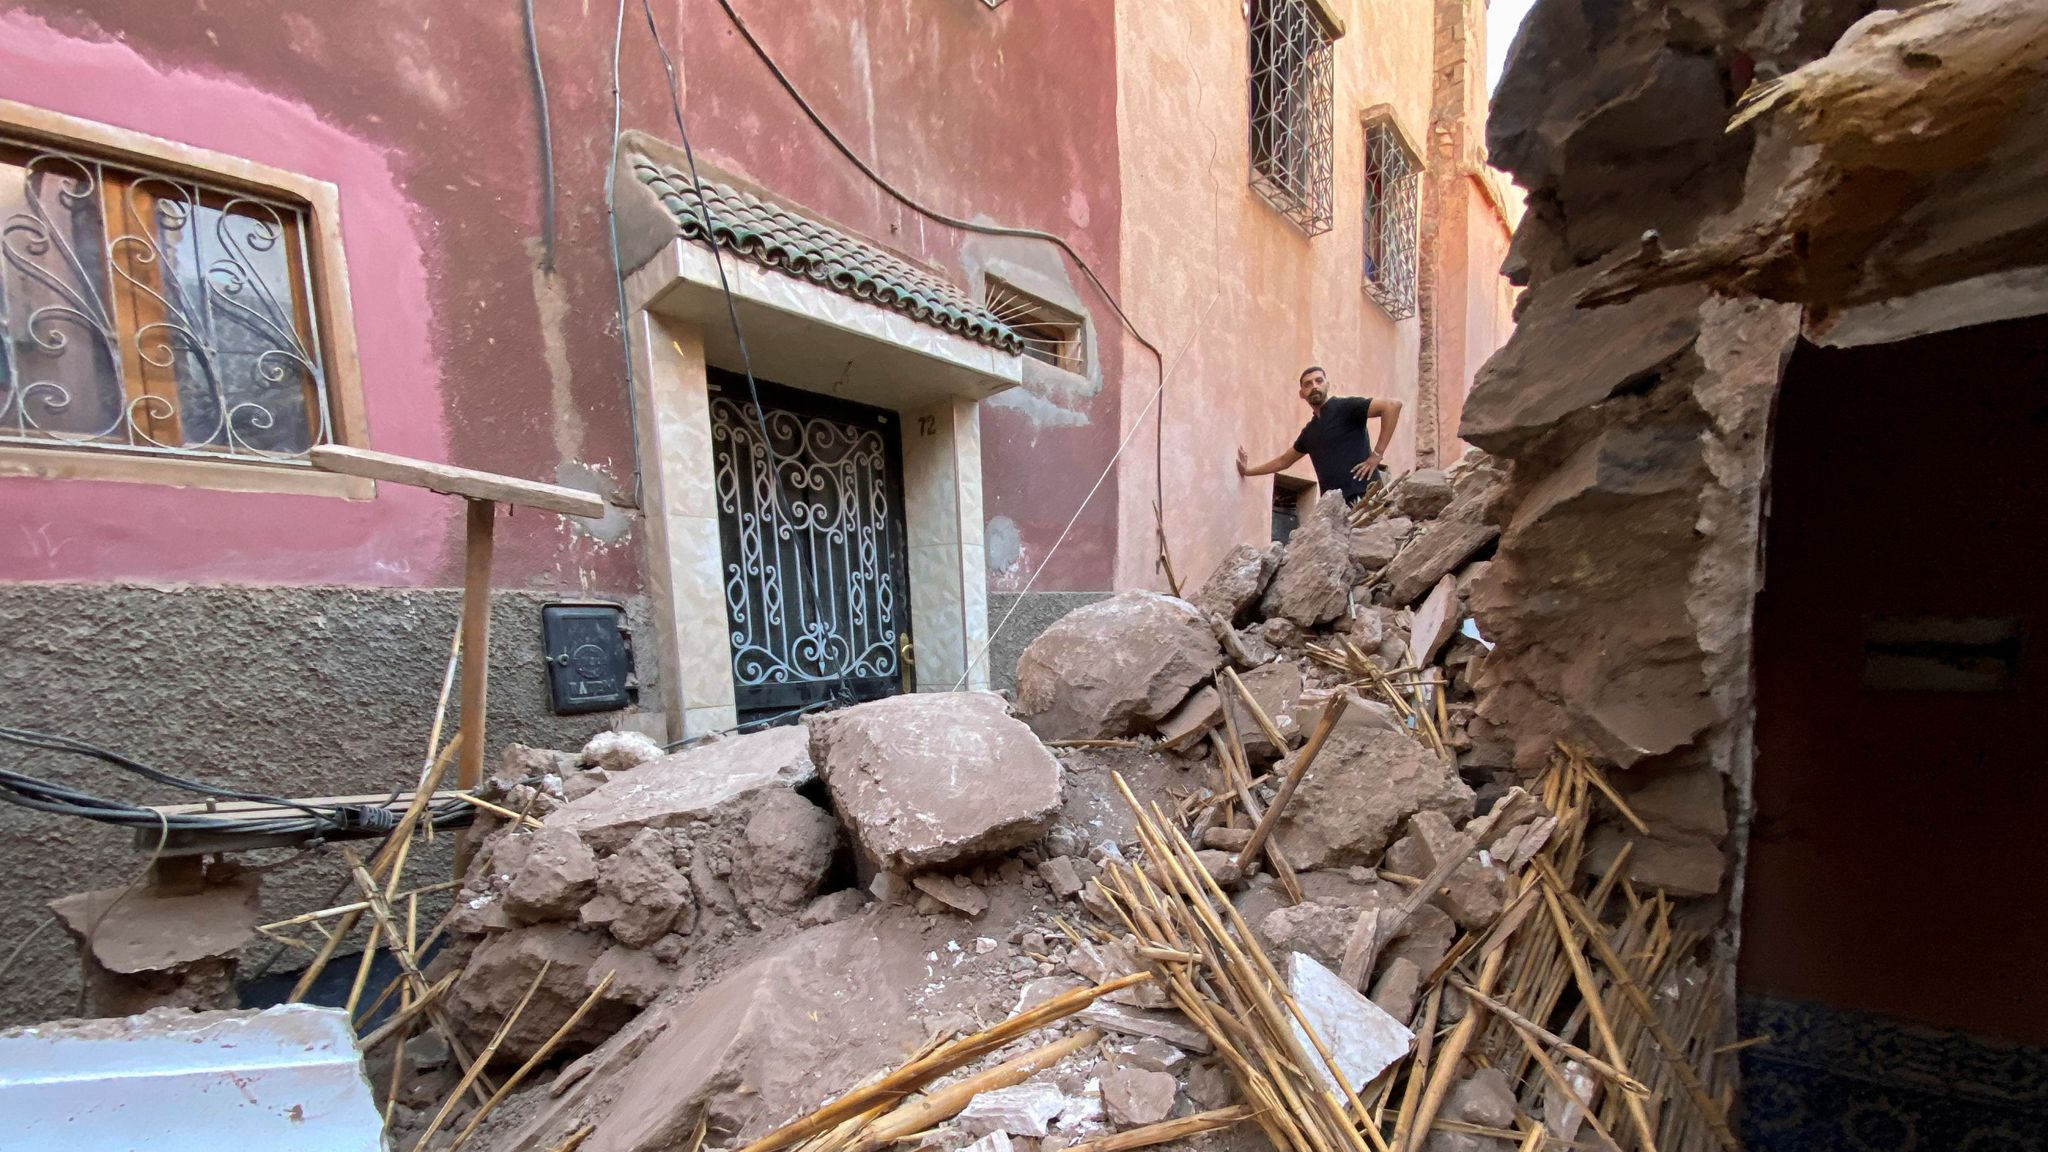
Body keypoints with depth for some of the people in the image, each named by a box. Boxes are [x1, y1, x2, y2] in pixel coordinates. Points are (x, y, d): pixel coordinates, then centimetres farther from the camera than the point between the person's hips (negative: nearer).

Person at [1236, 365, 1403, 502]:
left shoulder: (1345, 407, 0)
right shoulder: (1308, 432, 21)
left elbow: (1392, 406, -10)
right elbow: (1284, 461, 34)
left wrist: (1376, 455, -12)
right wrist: (1248, 471, 37)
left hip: (1362, 496, -7)